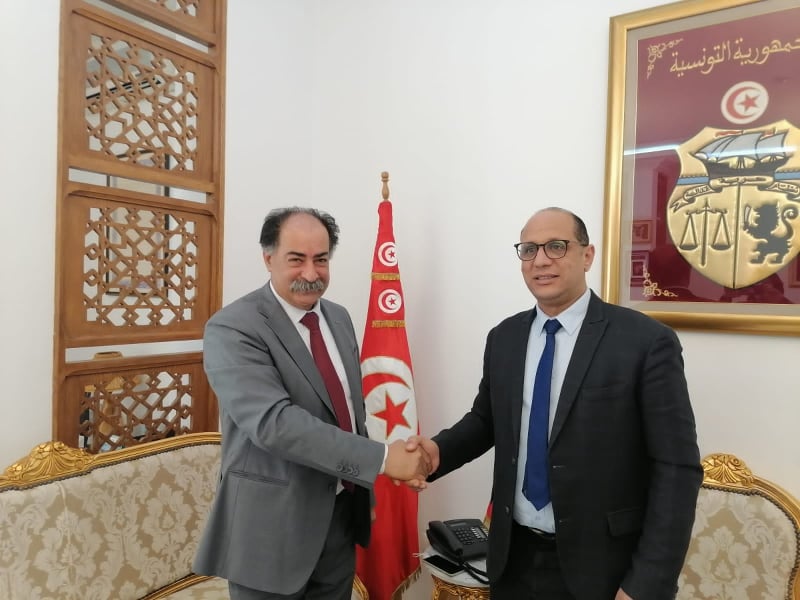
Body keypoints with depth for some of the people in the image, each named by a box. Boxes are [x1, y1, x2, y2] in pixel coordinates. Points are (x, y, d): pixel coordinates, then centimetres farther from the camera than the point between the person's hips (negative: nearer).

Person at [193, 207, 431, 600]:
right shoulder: (232, 329, -18)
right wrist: (381, 458, -31)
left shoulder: (339, 318, 6)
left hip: (341, 515, 6)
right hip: (272, 523, -6)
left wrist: (364, 484, 14)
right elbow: (274, 422, -29)